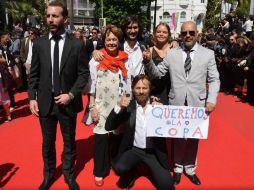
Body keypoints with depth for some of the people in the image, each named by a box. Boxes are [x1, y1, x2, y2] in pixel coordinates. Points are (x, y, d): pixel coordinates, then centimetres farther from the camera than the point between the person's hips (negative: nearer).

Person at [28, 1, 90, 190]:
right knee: (47, 142, 15)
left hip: (68, 102, -2)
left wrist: (71, 95, -14)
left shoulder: (77, 44, -6)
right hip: (45, 102, 2)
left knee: (69, 141, 14)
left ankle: (68, 174, 36)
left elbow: (84, 73, -4)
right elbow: (34, 74, 5)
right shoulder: (39, 44, 1)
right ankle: (48, 174, 37)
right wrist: (32, 98, -3)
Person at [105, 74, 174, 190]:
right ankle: (131, 172, 8)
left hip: (154, 152, 0)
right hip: (133, 149, 1)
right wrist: (118, 107, -21)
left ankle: (152, 170, 18)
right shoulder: (127, 106, -2)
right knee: (119, 168, -26)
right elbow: (108, 127, -9)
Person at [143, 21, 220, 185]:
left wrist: (211, 100, -13)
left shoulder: (208, 54, 1)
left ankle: (190, 169, 37)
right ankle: (178, 167, 35)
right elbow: (157, 73, 4)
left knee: (193, 139, 16)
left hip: (197, 104, 0)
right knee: (177, 138, 14)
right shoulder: (172, 53, 3)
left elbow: (214, 80, -1)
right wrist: (149, 61, -14)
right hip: (176, 103, 0)